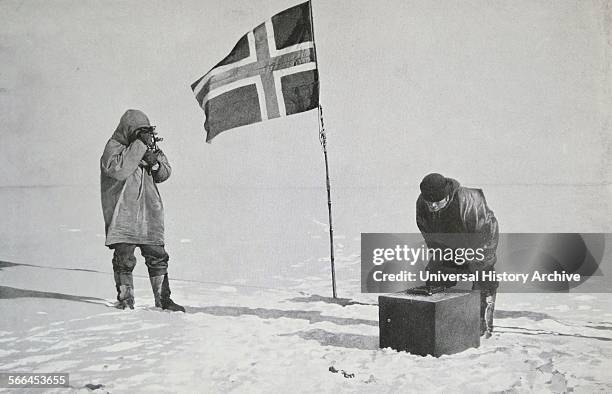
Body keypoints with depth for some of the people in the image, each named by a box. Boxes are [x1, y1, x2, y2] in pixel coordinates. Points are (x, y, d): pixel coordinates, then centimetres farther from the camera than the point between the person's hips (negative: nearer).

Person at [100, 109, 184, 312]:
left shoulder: (150, 147, 13)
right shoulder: (113, 147, -4)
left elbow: (165, 174, 12)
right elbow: (118, 169, -24)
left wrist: (154, 162, -9)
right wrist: (139, 145, -22)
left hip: (149, 214, 5)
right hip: (123, 214, -5)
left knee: (157, 257, 4)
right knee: (124, 259, 0)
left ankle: (163, 299, 13)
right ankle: (125, 298, 16)